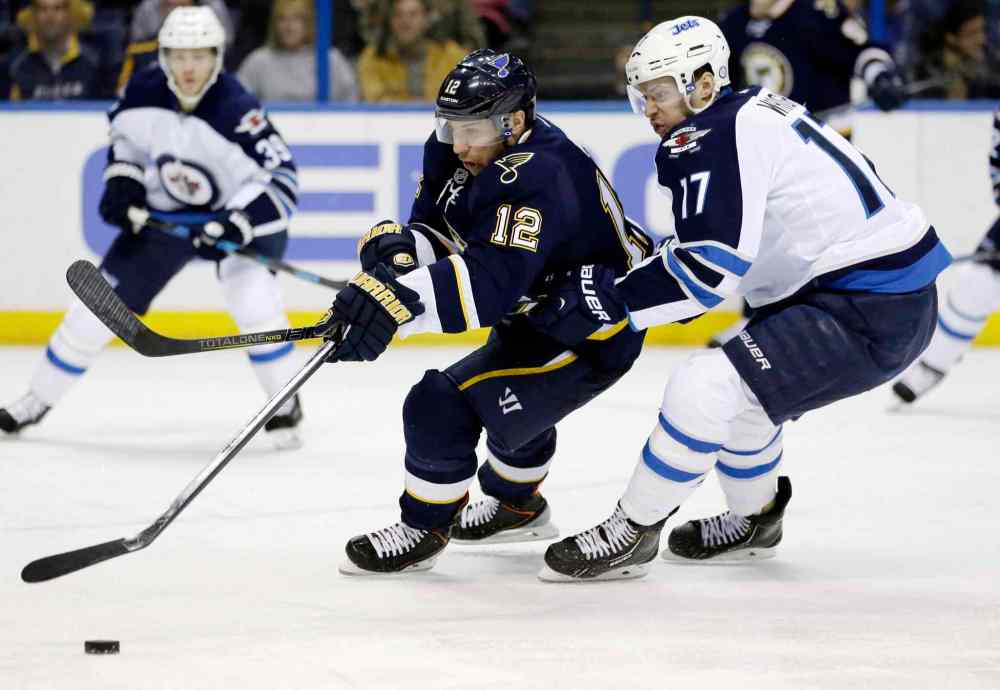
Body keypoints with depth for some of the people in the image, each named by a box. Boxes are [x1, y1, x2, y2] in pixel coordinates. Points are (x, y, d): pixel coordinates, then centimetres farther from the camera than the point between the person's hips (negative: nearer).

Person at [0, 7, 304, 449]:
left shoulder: (236, 110, -30)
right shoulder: (143, 93, -16)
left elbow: (280, 181, -31)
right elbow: (126, 131, 9)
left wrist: (234, 227, -40)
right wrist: (122, 181, -5)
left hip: (234, 213, -4)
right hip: (162, 212, 4)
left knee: (251, 294, -28)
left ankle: (285, 403, -9)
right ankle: (38, 400, 19)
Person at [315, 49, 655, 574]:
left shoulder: (536, 178, -35)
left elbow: (493, 280, -46)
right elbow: (437, 230, -2)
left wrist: (402, 299, -58)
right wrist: (399, 246, -26)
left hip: (591, 339, -10)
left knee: (444, 403, -18)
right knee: (507, 400, 34)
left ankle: (424, 530, 0)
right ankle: (518, 504, 58)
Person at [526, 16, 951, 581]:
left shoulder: (719, 137, -15)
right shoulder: (751, 113, 15)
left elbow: (709, 266, -23)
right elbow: (729, 253, 21)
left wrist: (608, 295, -19)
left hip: (871, 314, -11)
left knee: (705, 387, -16)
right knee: (736, 385, 26)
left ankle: (631, 534, -4)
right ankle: (754, 521, 43)